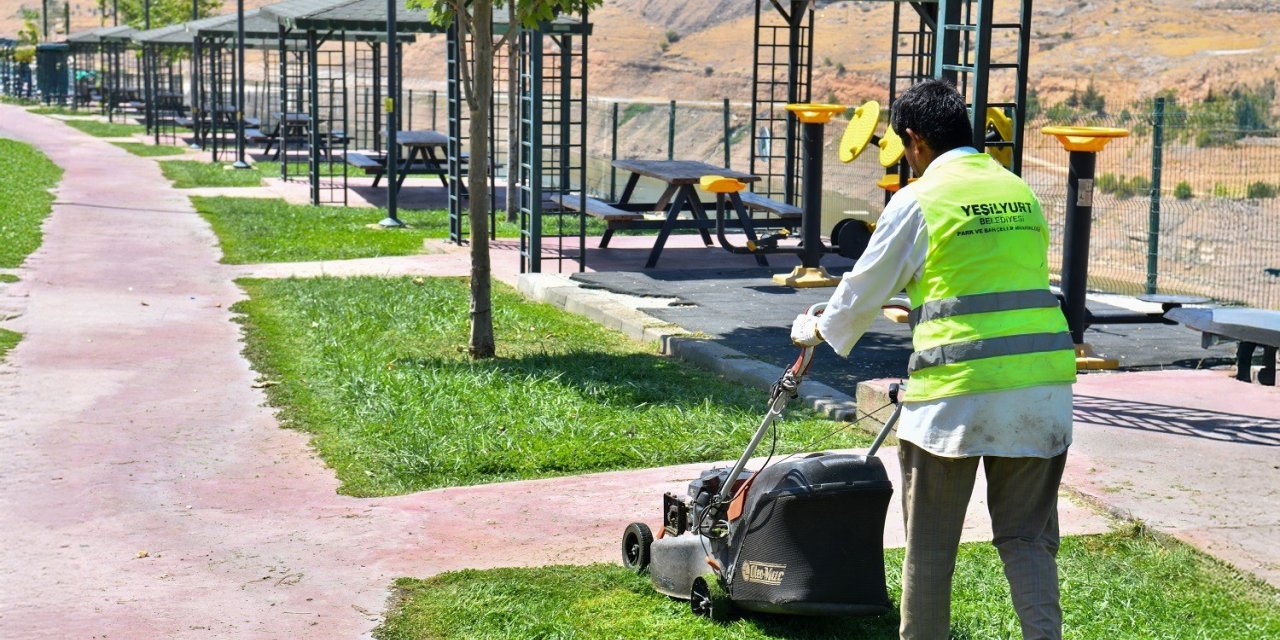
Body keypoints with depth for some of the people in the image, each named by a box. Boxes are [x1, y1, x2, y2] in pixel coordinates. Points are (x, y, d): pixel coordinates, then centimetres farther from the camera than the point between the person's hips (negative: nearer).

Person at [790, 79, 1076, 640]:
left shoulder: (918, 199, -3)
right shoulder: (1021, 191, 14)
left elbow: (866, 288, 6)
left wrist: (818, 330, 26)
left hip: (957, 389, -5)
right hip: (1042, 388, 5)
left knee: (930, 545, 10)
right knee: (1028, 538, 11)